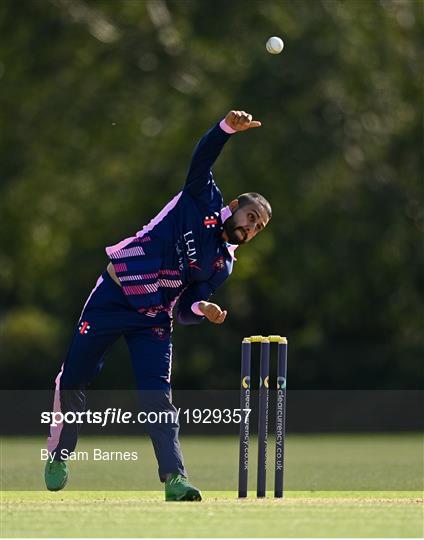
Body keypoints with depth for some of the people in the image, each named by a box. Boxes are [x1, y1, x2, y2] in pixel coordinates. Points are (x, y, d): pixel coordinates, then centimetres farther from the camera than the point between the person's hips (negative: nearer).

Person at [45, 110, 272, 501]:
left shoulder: (223, 263, 9)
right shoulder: (204, 202, 0)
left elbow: (186, 311, 5)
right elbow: (203, 157, -13)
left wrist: (202, 309, -17)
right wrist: (228, 127, -30)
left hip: (153, 320, 3)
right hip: (114, 295, -3)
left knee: (158, 397, -11)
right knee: (72, 380, 2)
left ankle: (174, 478, -15)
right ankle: (58, 456, 22)